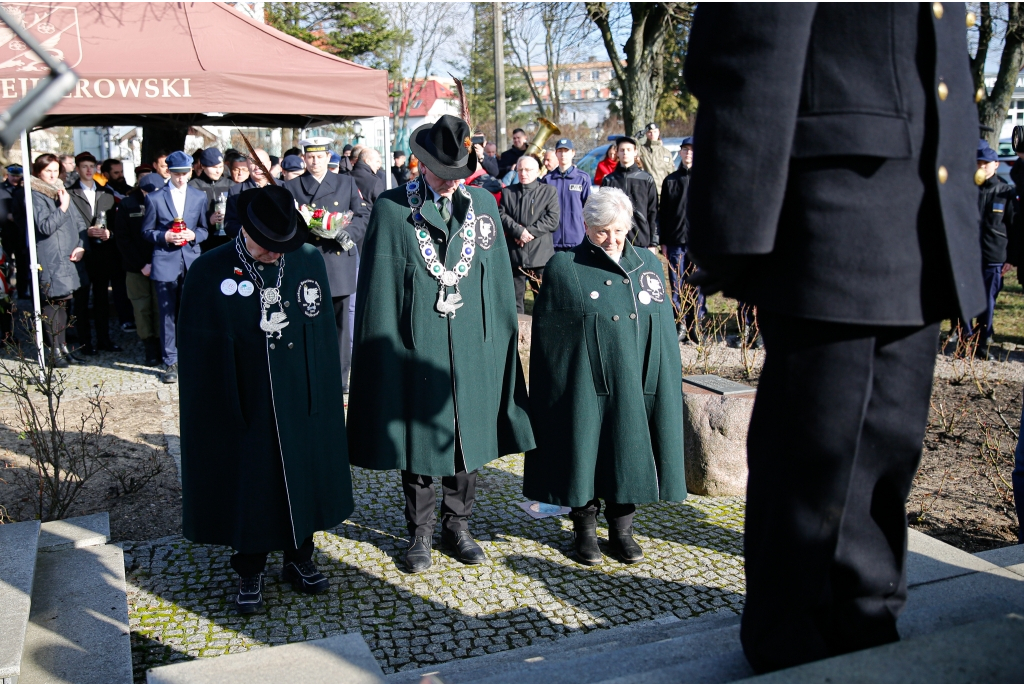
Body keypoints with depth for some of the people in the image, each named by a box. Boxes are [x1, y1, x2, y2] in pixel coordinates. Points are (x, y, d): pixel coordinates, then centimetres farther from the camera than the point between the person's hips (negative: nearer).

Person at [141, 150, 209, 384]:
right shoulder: (155, 198, 2)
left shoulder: (200, 197, 8)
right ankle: (170, 362, 10)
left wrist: (193, 235, -9)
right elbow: (147, 231, 5)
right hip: (165, 263, -2)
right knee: (168, 314, 1)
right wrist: (165, 236, -13)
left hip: (192, 262, 2)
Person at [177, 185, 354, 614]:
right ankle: (249, 575, 30)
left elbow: (323, 333, 2)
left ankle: (299, 560, 36)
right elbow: (200, 353, -7)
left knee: (303, 482, 15)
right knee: (247, 486, 11)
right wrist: (218, 413, -8)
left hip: (301, 403, 3)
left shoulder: (309, 261, -4)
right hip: (243, 407, -2)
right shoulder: (209, 273, -10)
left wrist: (327, 396, 3)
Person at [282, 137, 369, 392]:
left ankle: (340, 378, 15)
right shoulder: (291, 187, 10)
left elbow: (363, 216, 8)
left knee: (340, 322, 5)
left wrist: (347, 232, -11)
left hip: (340, 260, 1)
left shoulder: (346, 183, 12)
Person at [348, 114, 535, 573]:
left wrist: (502, 339, 6)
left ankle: (457, 525, 31)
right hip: (414, 348, -3)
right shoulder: (391, 210, -4)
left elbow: (499, 279, 9)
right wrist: (384, 349, -8)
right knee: (418, 439, 9)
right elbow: (378, 289, -4)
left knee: (468, 435, 12)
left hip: (471, 347, 3)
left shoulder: (483, 204, 6)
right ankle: (420, 532, 26)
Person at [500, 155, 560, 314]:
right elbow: (502, 215, -1)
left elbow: (552, 219, -5)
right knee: (516, 296, 8)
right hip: (514, 253, 2)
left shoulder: (549, 191, 6)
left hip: (541, 254, -2)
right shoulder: (508, 192, 12)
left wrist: (529, 231, -14)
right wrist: (519, 231, -16)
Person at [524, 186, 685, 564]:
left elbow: (664, 330, 11)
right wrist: (555, 391, -7)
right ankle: (584, 529, 24)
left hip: (636, 388, 3)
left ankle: (621, 529, 27)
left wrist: (665, 386, 7)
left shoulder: (649, 264, 8)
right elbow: (546, 335, -2)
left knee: (628, 458, 10)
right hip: (584, 388, -3)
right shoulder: (563, 268, -3)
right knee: (584, 457, 6)